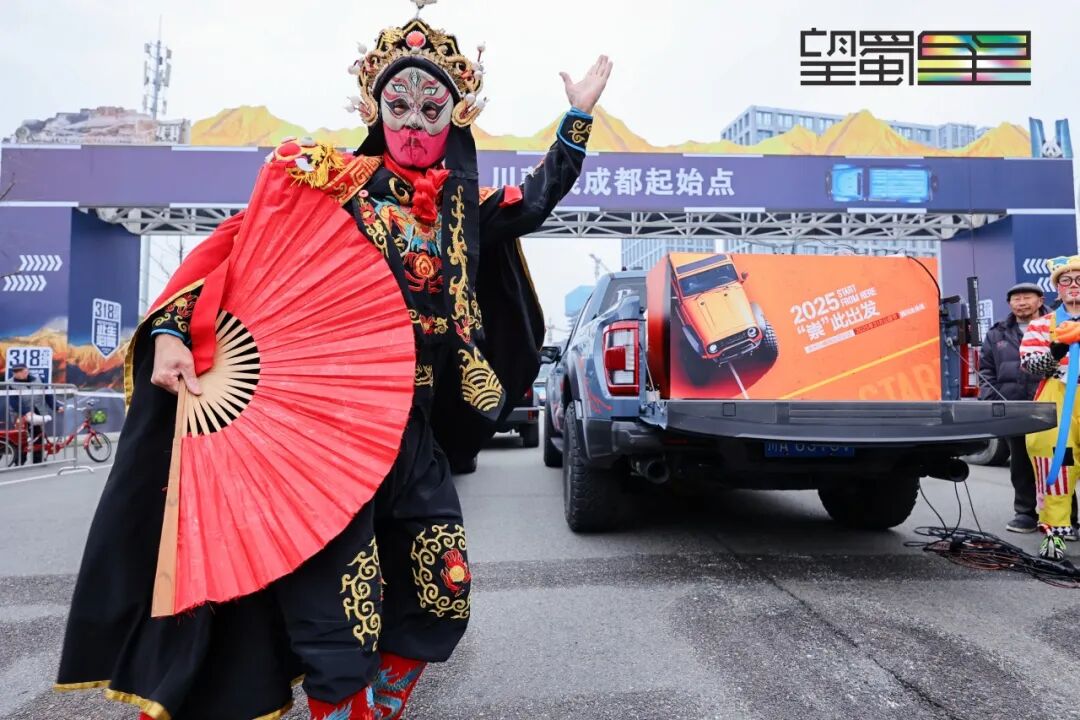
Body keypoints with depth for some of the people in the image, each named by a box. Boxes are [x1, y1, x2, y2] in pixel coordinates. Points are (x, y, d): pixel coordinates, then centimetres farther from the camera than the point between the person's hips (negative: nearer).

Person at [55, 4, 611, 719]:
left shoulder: (462, 202, 12)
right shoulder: (330, 181, -2)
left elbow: (533, 205, 23)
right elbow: (234, 249, -4)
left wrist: (579, 115, 20)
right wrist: (171, 333, -16)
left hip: (414, 425, 6)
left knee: (443, 587, 12)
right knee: (339, 602, -5)